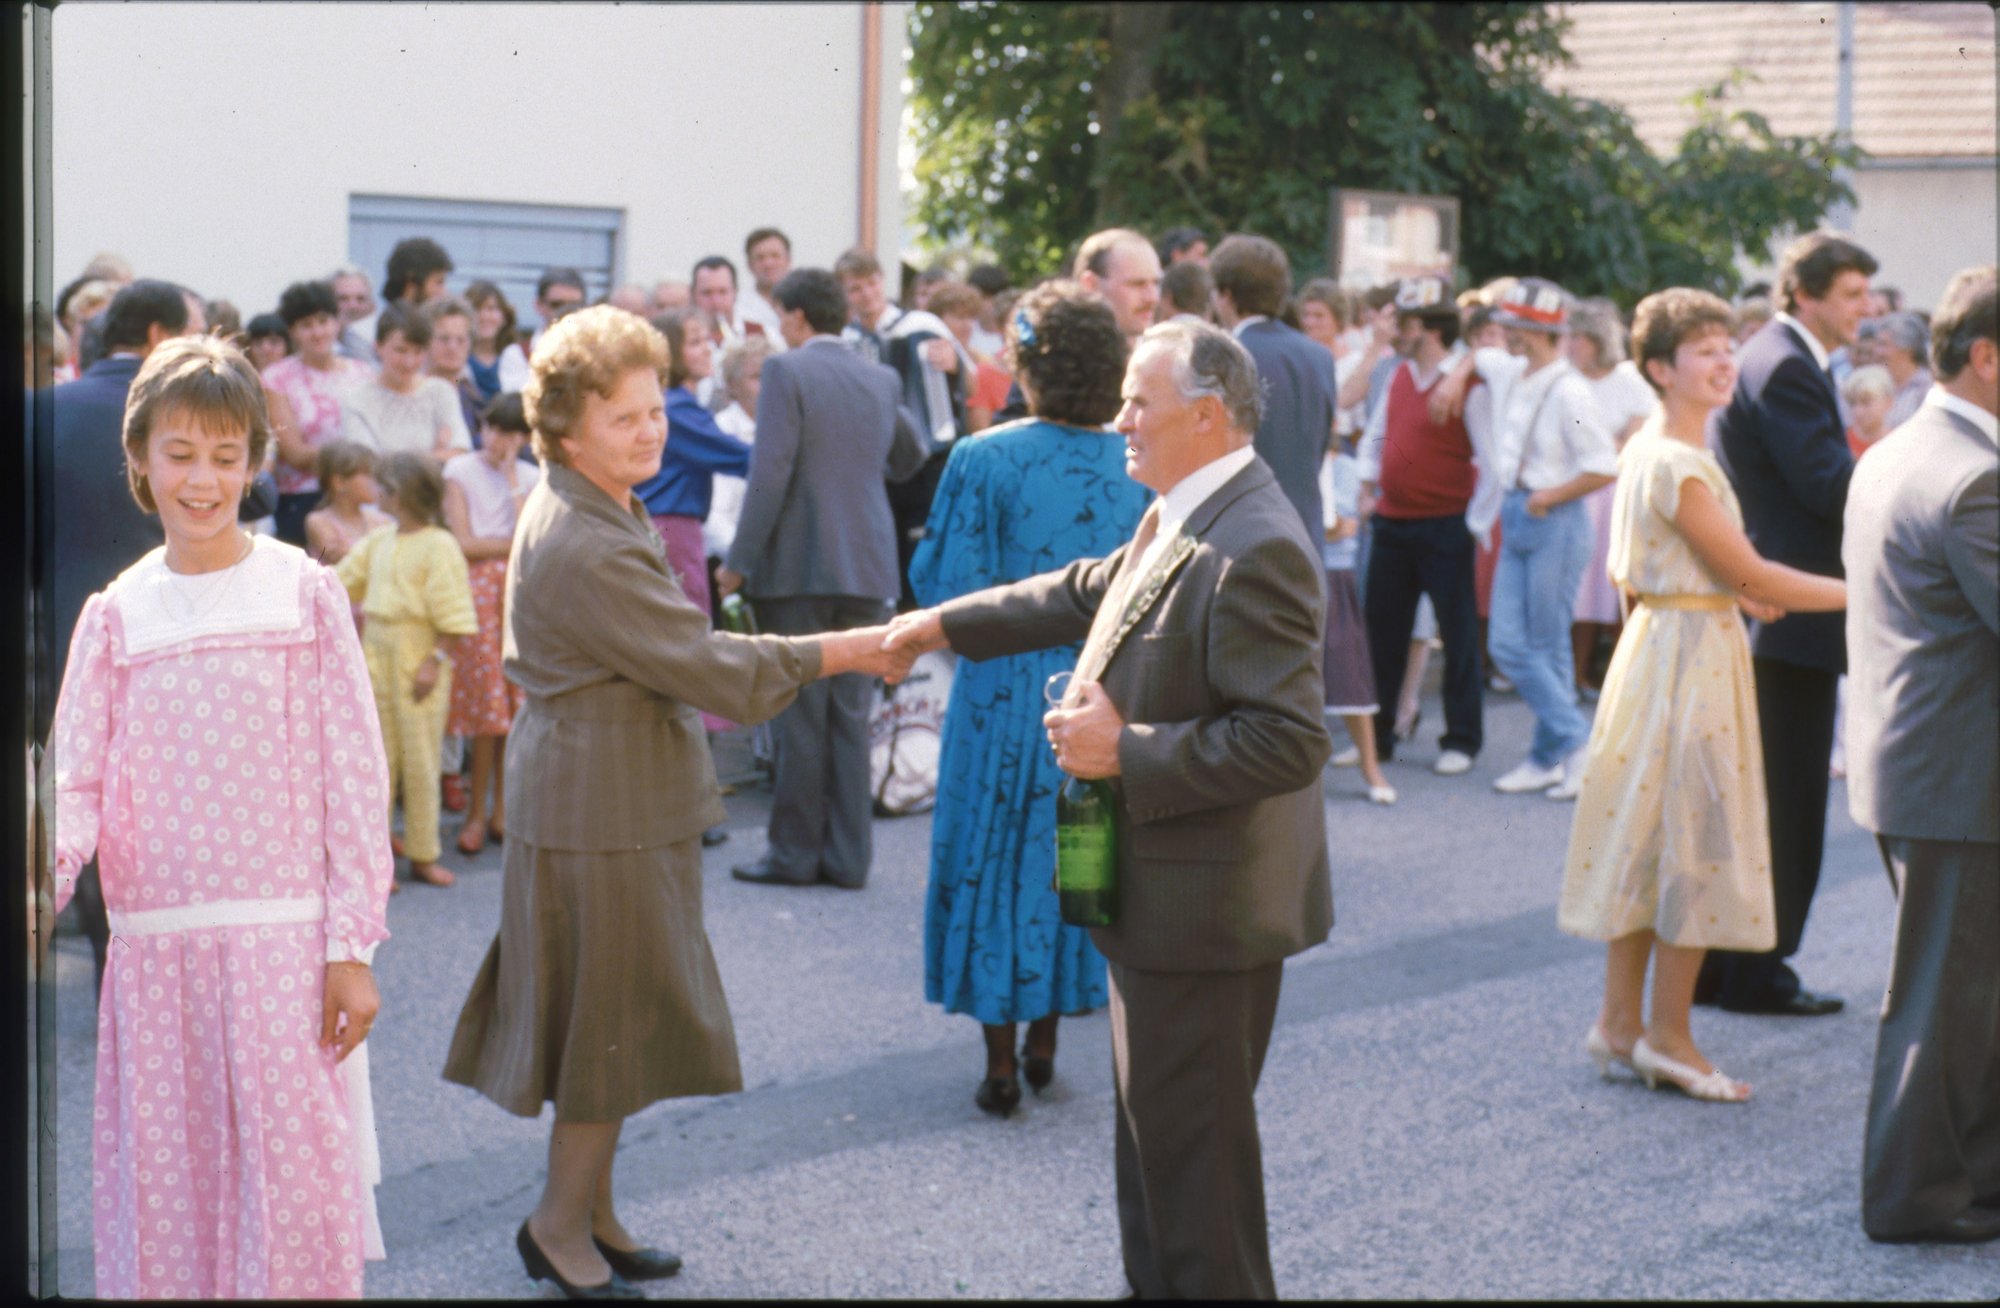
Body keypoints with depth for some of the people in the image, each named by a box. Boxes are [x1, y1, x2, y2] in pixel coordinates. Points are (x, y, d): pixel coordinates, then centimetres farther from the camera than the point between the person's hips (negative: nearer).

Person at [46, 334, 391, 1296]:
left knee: (293, 1196, -2)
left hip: (284, 942, -2)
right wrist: (49, 857, -21)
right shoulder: (115, 618, 6)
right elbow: (79, 784, 2)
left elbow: (352, 779, 0)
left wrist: (351, 946, -4)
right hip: (156, 947, 2)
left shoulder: (304, 593, 0)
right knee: (167, 1202, 6)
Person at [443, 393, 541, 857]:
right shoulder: (461, 470, 5)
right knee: (486, 702, -7)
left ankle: (501, 810, 9)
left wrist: (512, 481, -4)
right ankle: (478, 813, -1)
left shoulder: (530, 477, 12)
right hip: (478, 589, -2)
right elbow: (464, 542, -3)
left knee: (514, 701, 1)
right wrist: (515, 543, -1)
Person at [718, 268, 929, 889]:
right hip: (867, 565, 5)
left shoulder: (786, 371, -8)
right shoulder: (880, 379, 9)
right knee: (849, 713, 8)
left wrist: (739, 560, -11)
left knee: (797, 713, 1)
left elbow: (770, 472, -15)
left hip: (798, 565, -5)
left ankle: (795, 852, 5)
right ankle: (848, 855, 9)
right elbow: (909, 460, 24)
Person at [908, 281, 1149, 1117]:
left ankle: (1001, 1067, 10)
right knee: (1072, 860, 17)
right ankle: (1043, 1045, 24)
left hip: (1009, 695, -3)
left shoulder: (984, 461, -14)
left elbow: (946, 590, -11)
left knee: (999, 865, 8)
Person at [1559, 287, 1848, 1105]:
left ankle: (1619, 1022, 18)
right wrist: (1864, 594, -13)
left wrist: (1735, 596, 9)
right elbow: (1752, 574, -18)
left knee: (1651, 842, 13)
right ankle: (1668, 1036, 5)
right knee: (1692, 843, -2)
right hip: (1689, 657, -10)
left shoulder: (1651, 448, 11)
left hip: (1661, 645, 10)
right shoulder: (1676, 463, -19)